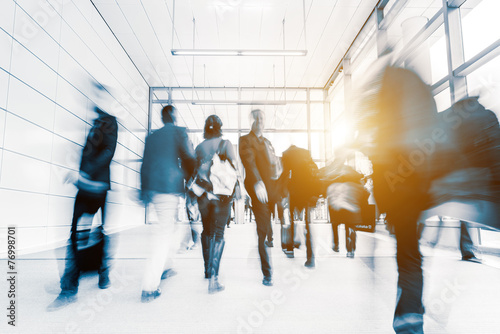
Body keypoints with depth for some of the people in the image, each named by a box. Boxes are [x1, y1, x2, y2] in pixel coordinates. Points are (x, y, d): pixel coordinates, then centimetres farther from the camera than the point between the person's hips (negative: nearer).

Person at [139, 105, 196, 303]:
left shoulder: (152, 136, 16)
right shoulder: (179, 132, 0)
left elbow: (145, 165, 15)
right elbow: (189, 159, -4)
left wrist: (145, 191, 19)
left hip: (153, 188, 7)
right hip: (170, 186, -7)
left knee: (168, 226, 23)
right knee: (165, 232, -6)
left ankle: (165, 268, 35)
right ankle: (149, 288, -7)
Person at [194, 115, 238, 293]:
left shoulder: (199, 147, 8)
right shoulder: (225, 143, -1)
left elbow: (195, 170, 8)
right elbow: (234, 166, -8)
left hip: (204, 193, 3)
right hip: (222, 193, -3)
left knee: (207, 231, 18)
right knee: (218, 233, -2)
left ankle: (207, 270, 28)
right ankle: (213, 278, -11)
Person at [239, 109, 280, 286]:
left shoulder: (267, 142, 25)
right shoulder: (245, 140, 4)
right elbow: (249, 161, -13)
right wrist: (258, 182, -27)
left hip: (272, 188, 6)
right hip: (259, 190, -6)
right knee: (263, 231, -4)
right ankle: (267, 274, 4)